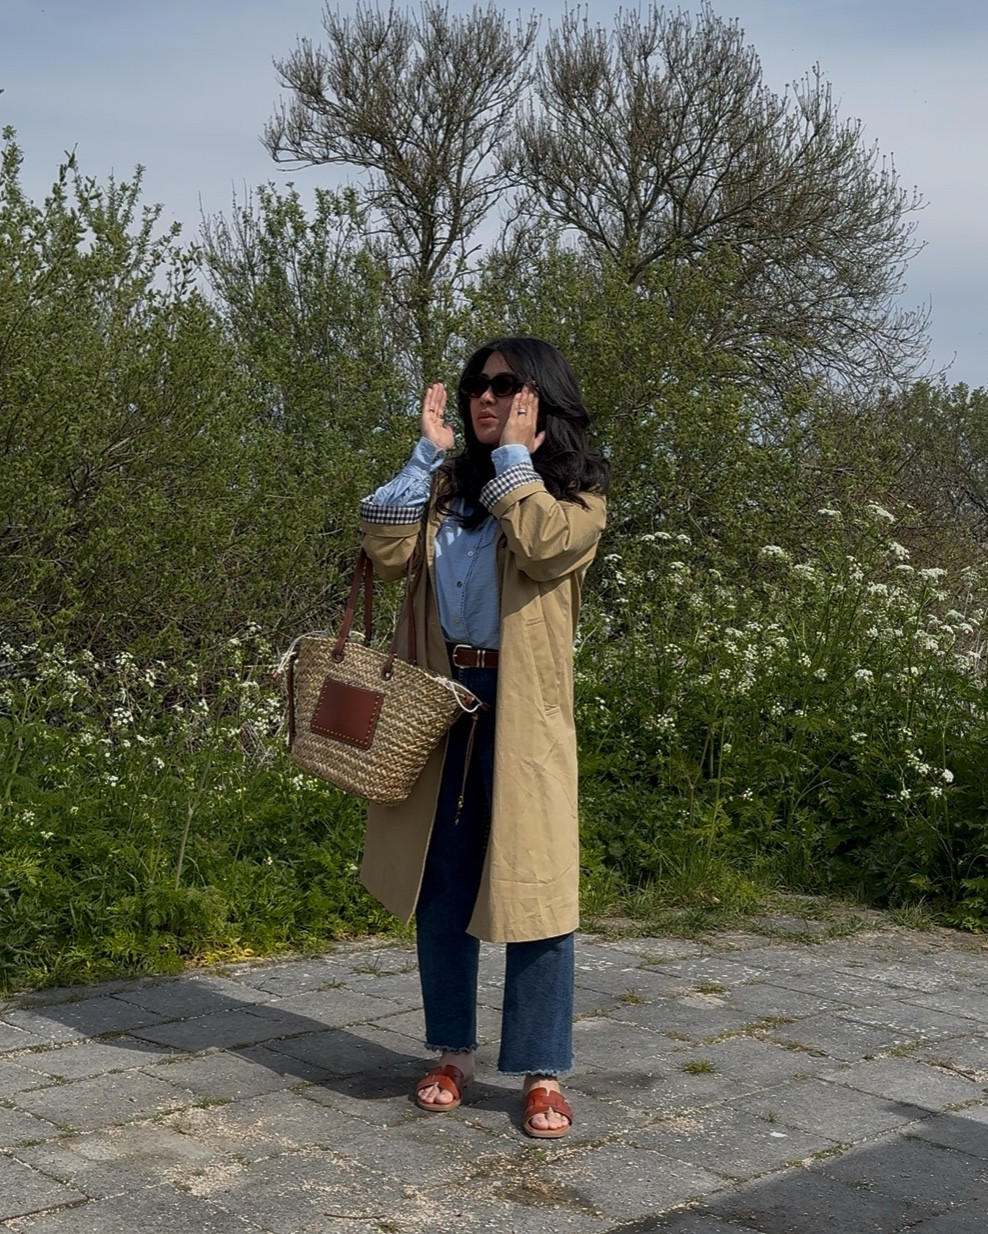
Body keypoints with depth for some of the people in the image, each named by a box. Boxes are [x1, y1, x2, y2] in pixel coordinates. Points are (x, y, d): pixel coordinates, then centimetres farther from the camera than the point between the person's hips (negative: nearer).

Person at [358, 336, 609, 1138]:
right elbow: (387, 551, -2)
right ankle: (453, 1056, 23)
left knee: (533, 888, -2)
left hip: (524, 712, -4)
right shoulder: (448, 486, 13)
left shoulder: (576, 493, 1)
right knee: (440, 890, 9)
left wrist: (514, 453, -10)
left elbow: (542, 547, -21)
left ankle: (543, 1074, 8)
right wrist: (428, 453, 0)